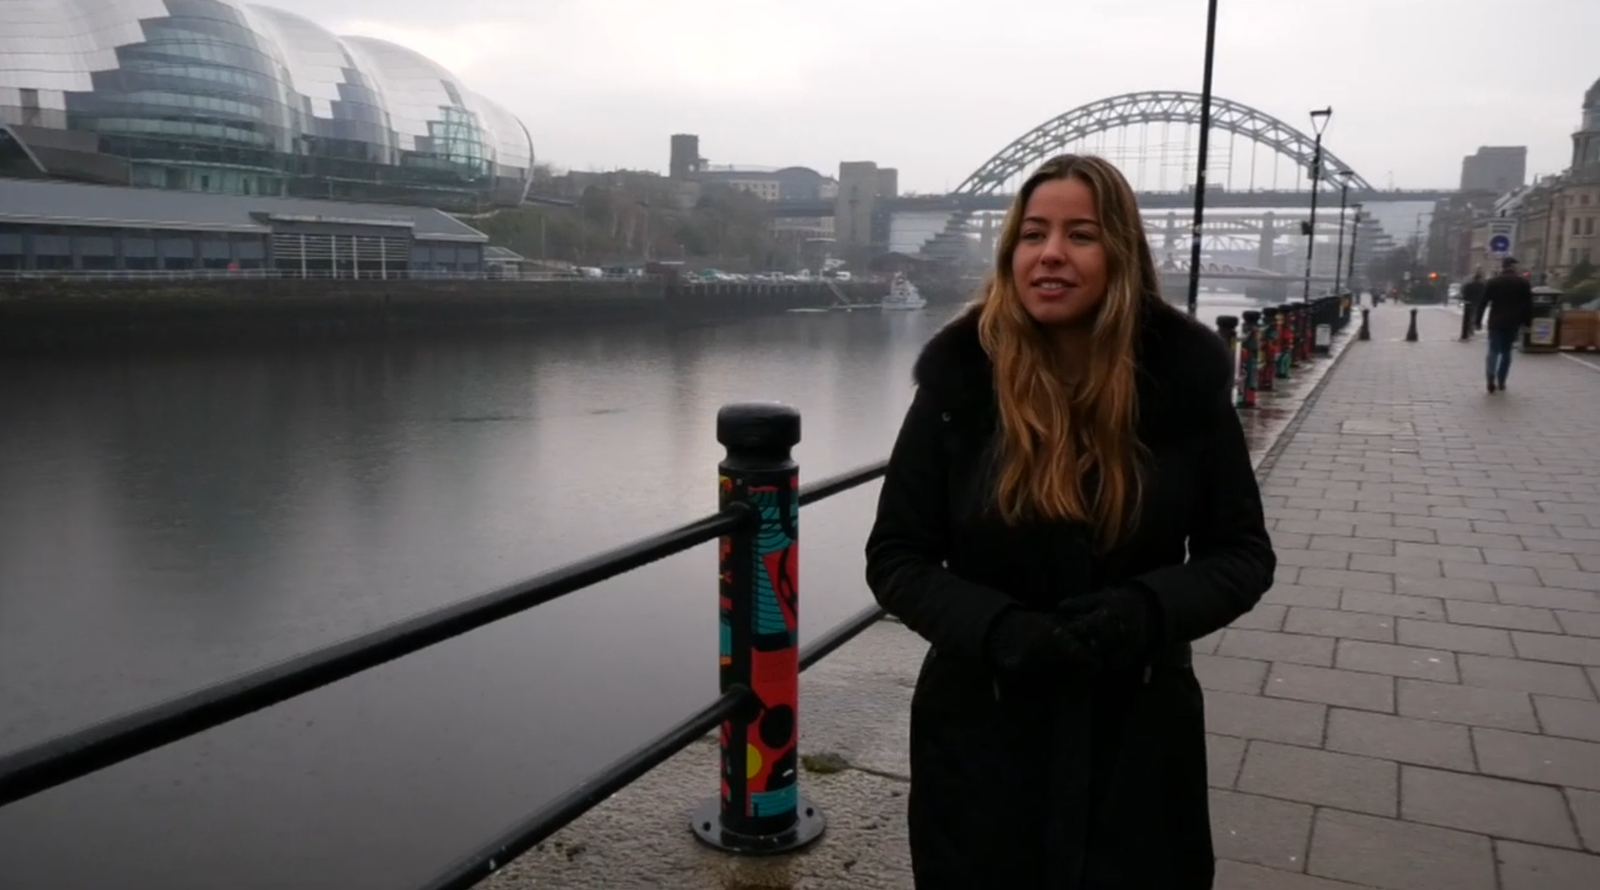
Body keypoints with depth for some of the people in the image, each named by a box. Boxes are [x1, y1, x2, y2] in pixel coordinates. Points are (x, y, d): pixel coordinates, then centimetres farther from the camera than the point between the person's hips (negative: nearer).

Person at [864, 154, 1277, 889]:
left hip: (1135, 736, 1)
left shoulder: (1184, 377, -7)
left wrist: (1150, 609, -20)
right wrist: (996, 627, -22)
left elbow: (1243, 553, 0)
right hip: (981, 734, 0)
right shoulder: (960, 380, -9)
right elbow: (895, 558, -5)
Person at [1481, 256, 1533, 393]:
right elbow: (1528, 305, 3)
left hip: (1495, 322, -1)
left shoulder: (1493, 282, 1)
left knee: (1494, 350, 0)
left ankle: (1491, 376, -24)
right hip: (1513, 323, 1)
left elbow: (1483, 302, 0)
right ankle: (1501, 382, 11)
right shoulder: (1523, 283, 4)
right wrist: (1527, 322, 7)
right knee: (1506, 351, 11)